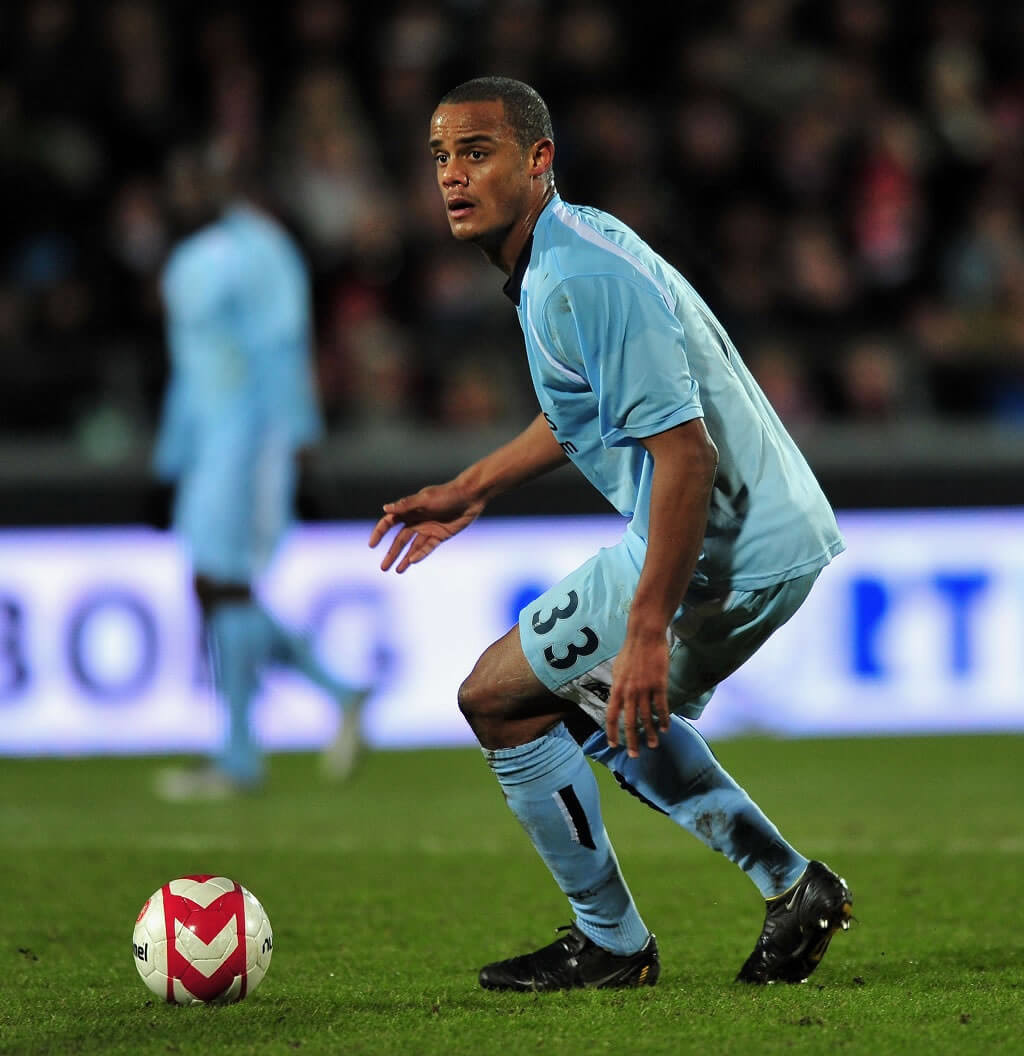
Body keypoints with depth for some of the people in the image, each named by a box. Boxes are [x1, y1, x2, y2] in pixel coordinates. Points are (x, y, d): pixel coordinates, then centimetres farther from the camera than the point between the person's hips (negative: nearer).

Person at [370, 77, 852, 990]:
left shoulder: (581, 281, -22)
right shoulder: (570, 244, 11)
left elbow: (685, 450, -27)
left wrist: (647, 632, -29)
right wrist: (470, 491, 30)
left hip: (719, 552, -11)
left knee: (500, 698, 0)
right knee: (605, 710, 29)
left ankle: (610, 944, 11)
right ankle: (793, 888, 26)